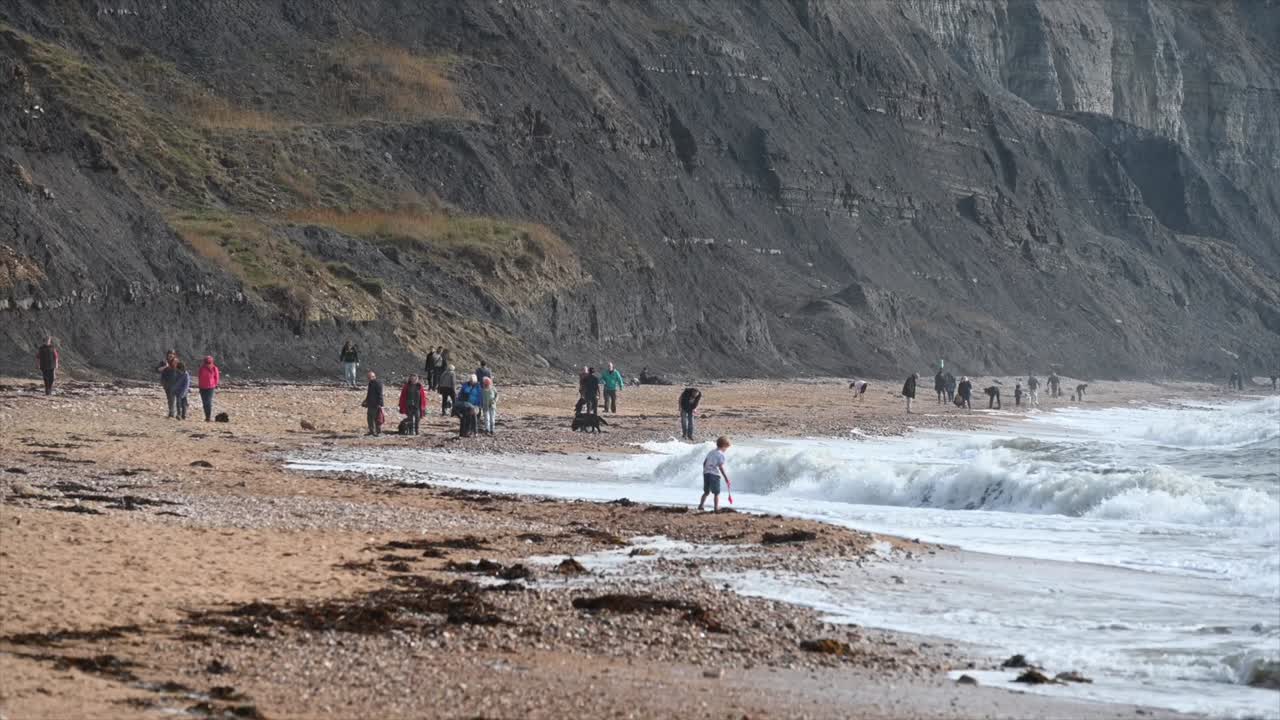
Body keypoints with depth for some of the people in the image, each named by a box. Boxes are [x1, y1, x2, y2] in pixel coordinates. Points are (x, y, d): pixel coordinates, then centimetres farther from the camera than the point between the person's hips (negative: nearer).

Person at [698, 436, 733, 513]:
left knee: (706, 492, 18)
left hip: (706, 473, 7)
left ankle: (701, 505, 14)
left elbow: (704, 463, 16)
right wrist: (726, 478, -13)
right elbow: (721, 467, -15)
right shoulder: (721, 455, -7)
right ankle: (716, 507, -3)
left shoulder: (711, 452, 15)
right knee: (716, 493, 0)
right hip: (715, 475, -7)